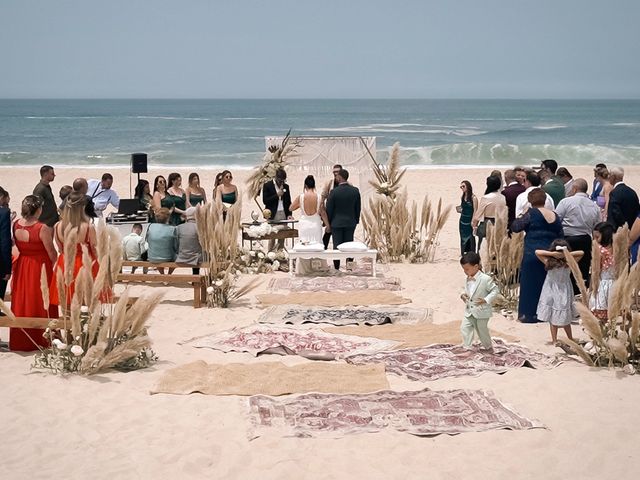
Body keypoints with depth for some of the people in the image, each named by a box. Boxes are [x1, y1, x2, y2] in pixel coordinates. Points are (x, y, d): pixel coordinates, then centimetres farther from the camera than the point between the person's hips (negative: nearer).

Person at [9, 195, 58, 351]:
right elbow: (51, 253, -14)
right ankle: (42, 339, 17)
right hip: (40, 267, -5)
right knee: (40, 303, 9)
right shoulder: (42, 229, -22)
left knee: (22, 303, 16)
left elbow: (18, 246, 5)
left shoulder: (16, 225, -5)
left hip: (22, 268, 5)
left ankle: (20, 340, 26)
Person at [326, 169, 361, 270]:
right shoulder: (355, 191, -4)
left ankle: (336, 269, 4)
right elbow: (358, 208, 4)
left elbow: (329, 209, -8)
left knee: (337, 247, 2)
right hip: (350, 223, 3)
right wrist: (356, 221, 17)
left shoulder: (334, 192, -15)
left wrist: (328, 223, 4)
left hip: (336, 223, -3)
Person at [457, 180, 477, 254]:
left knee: (471, 239, -5)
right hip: (462, 222, 6)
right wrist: (459, 210, -3)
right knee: (463, 240, 8)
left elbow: (475, 211, -10)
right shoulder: (462, 198, 10)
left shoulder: (473, 198, -9)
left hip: (470, 222, -6)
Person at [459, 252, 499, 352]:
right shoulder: (468, 279, 2)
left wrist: (486, 300, -24)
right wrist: (464, 295, -3)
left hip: (481, 311, -6)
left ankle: (488, 347, 33)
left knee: (482, 330, 10)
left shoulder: (485, 279, -21)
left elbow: (495, 290, -15)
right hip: (469, 310, 6)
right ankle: (467, 348, 7)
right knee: (464, 327, -3)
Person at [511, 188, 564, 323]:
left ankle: (529, 313, 4)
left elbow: (515, 227, -9)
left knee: (530, 283, 3)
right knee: (546, 283, 14)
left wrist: (519, 218, 10)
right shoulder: (554, 216, 6)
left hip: (532, 253, -5)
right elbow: (560, 236, 12)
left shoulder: (532, 213, -10)